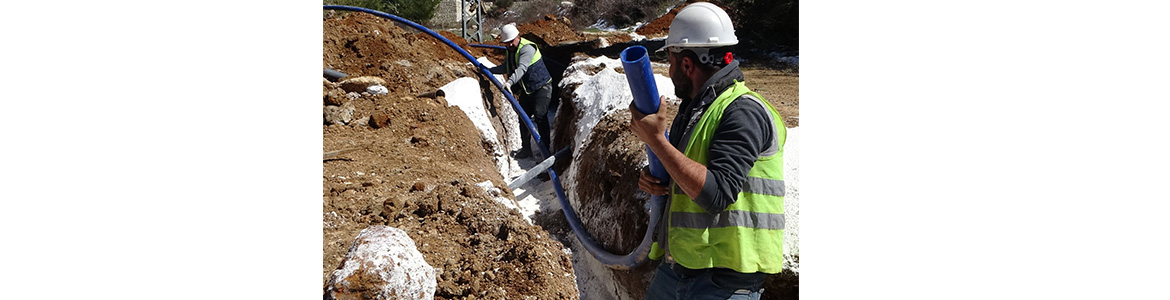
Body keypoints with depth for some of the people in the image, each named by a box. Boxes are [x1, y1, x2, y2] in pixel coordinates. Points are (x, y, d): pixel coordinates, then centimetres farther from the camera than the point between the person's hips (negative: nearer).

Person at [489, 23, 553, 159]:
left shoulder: (527, 48, -22)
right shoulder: (510, 50, 6)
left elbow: (521, 69, -37)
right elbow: (506, 68, 23)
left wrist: (510, 82, -50)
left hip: (541, 86, -8)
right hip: (526, 90, 8)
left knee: (539, 116, -19)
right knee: (523, 118, 4)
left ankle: (545, 148, -13)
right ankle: (526, 149, 13)